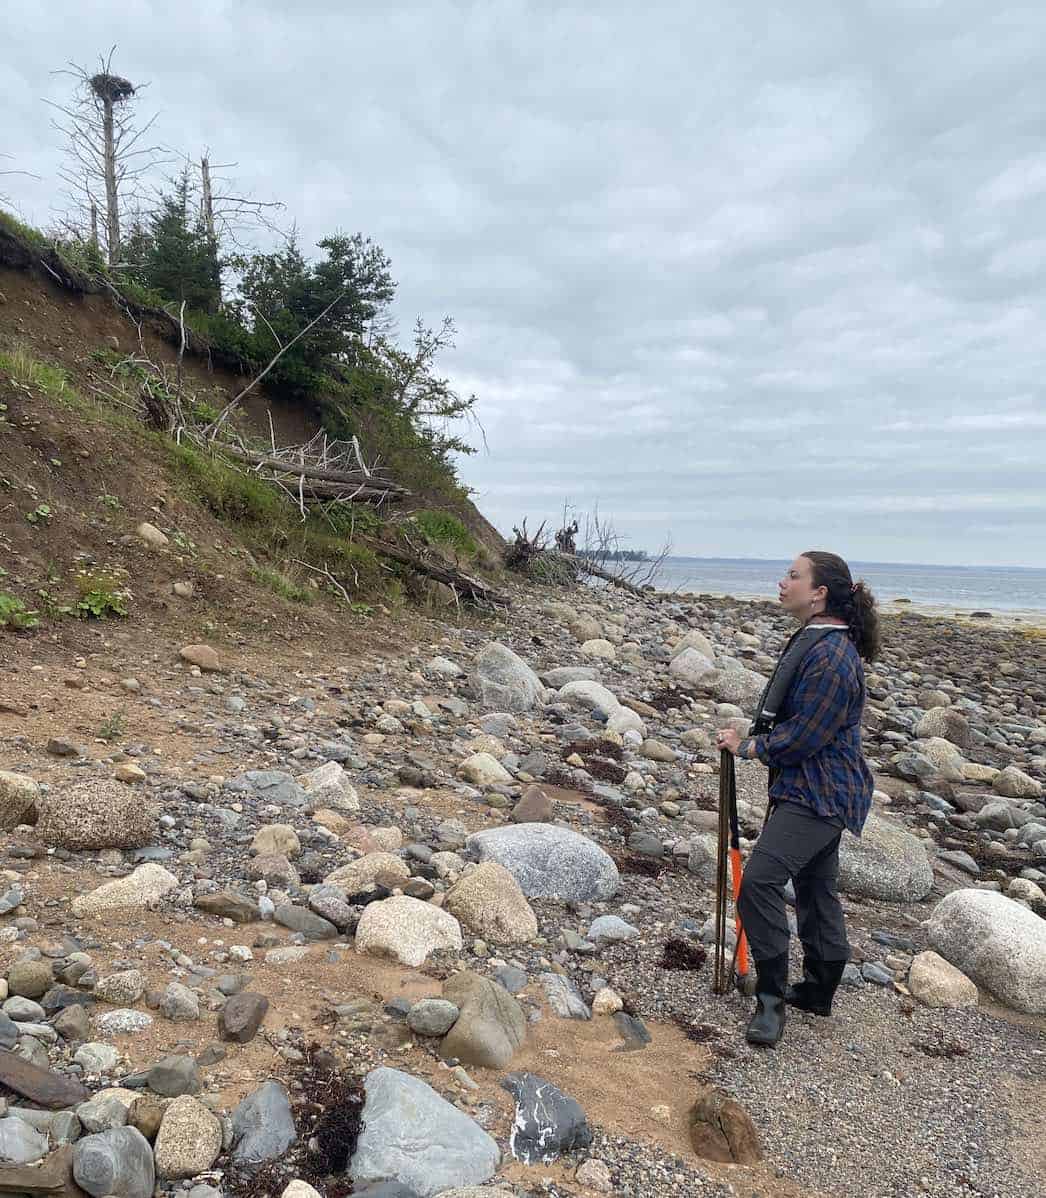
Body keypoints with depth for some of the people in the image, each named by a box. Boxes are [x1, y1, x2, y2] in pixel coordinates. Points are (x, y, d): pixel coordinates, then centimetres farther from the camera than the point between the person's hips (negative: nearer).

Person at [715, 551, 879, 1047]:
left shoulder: (830, 655, -23)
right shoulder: (814, 640, 10)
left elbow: (803, 737, -23)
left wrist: (749, 747, -11)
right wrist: (754, 738, 8)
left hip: (818, 794, -11)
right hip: (815, 788, 11)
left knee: (759, 879, -17)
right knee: (815, 886, 19)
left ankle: (771, 999, -5)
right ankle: (818, 990, 34)